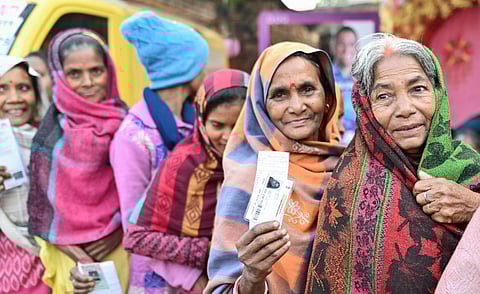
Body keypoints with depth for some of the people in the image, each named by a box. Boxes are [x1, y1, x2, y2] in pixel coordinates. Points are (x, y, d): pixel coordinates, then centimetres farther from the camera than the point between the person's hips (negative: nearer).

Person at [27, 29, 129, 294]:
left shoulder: (123, 119, -2)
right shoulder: (55, 129, -6)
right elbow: (41, 200, -4)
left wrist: (118, 231, -9)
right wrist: (75, 253, -11)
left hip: (118, 248, 1)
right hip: (70, 253, -1)